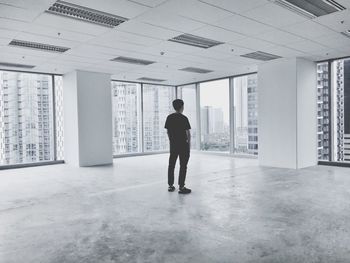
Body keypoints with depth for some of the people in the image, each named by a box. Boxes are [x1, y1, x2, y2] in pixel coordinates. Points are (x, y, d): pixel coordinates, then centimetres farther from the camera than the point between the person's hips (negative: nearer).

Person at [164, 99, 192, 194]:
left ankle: (170, 186, 20)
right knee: (183, 166, 1)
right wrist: (189, 142, 2)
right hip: (183, 144, -5)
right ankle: (181, 187, 2)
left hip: (173, 144, 5)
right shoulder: (184, 118, -12)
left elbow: (168, 131, 8)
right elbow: (188, 132, -11)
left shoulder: (169, 117, 4)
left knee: (171, 165, 12)